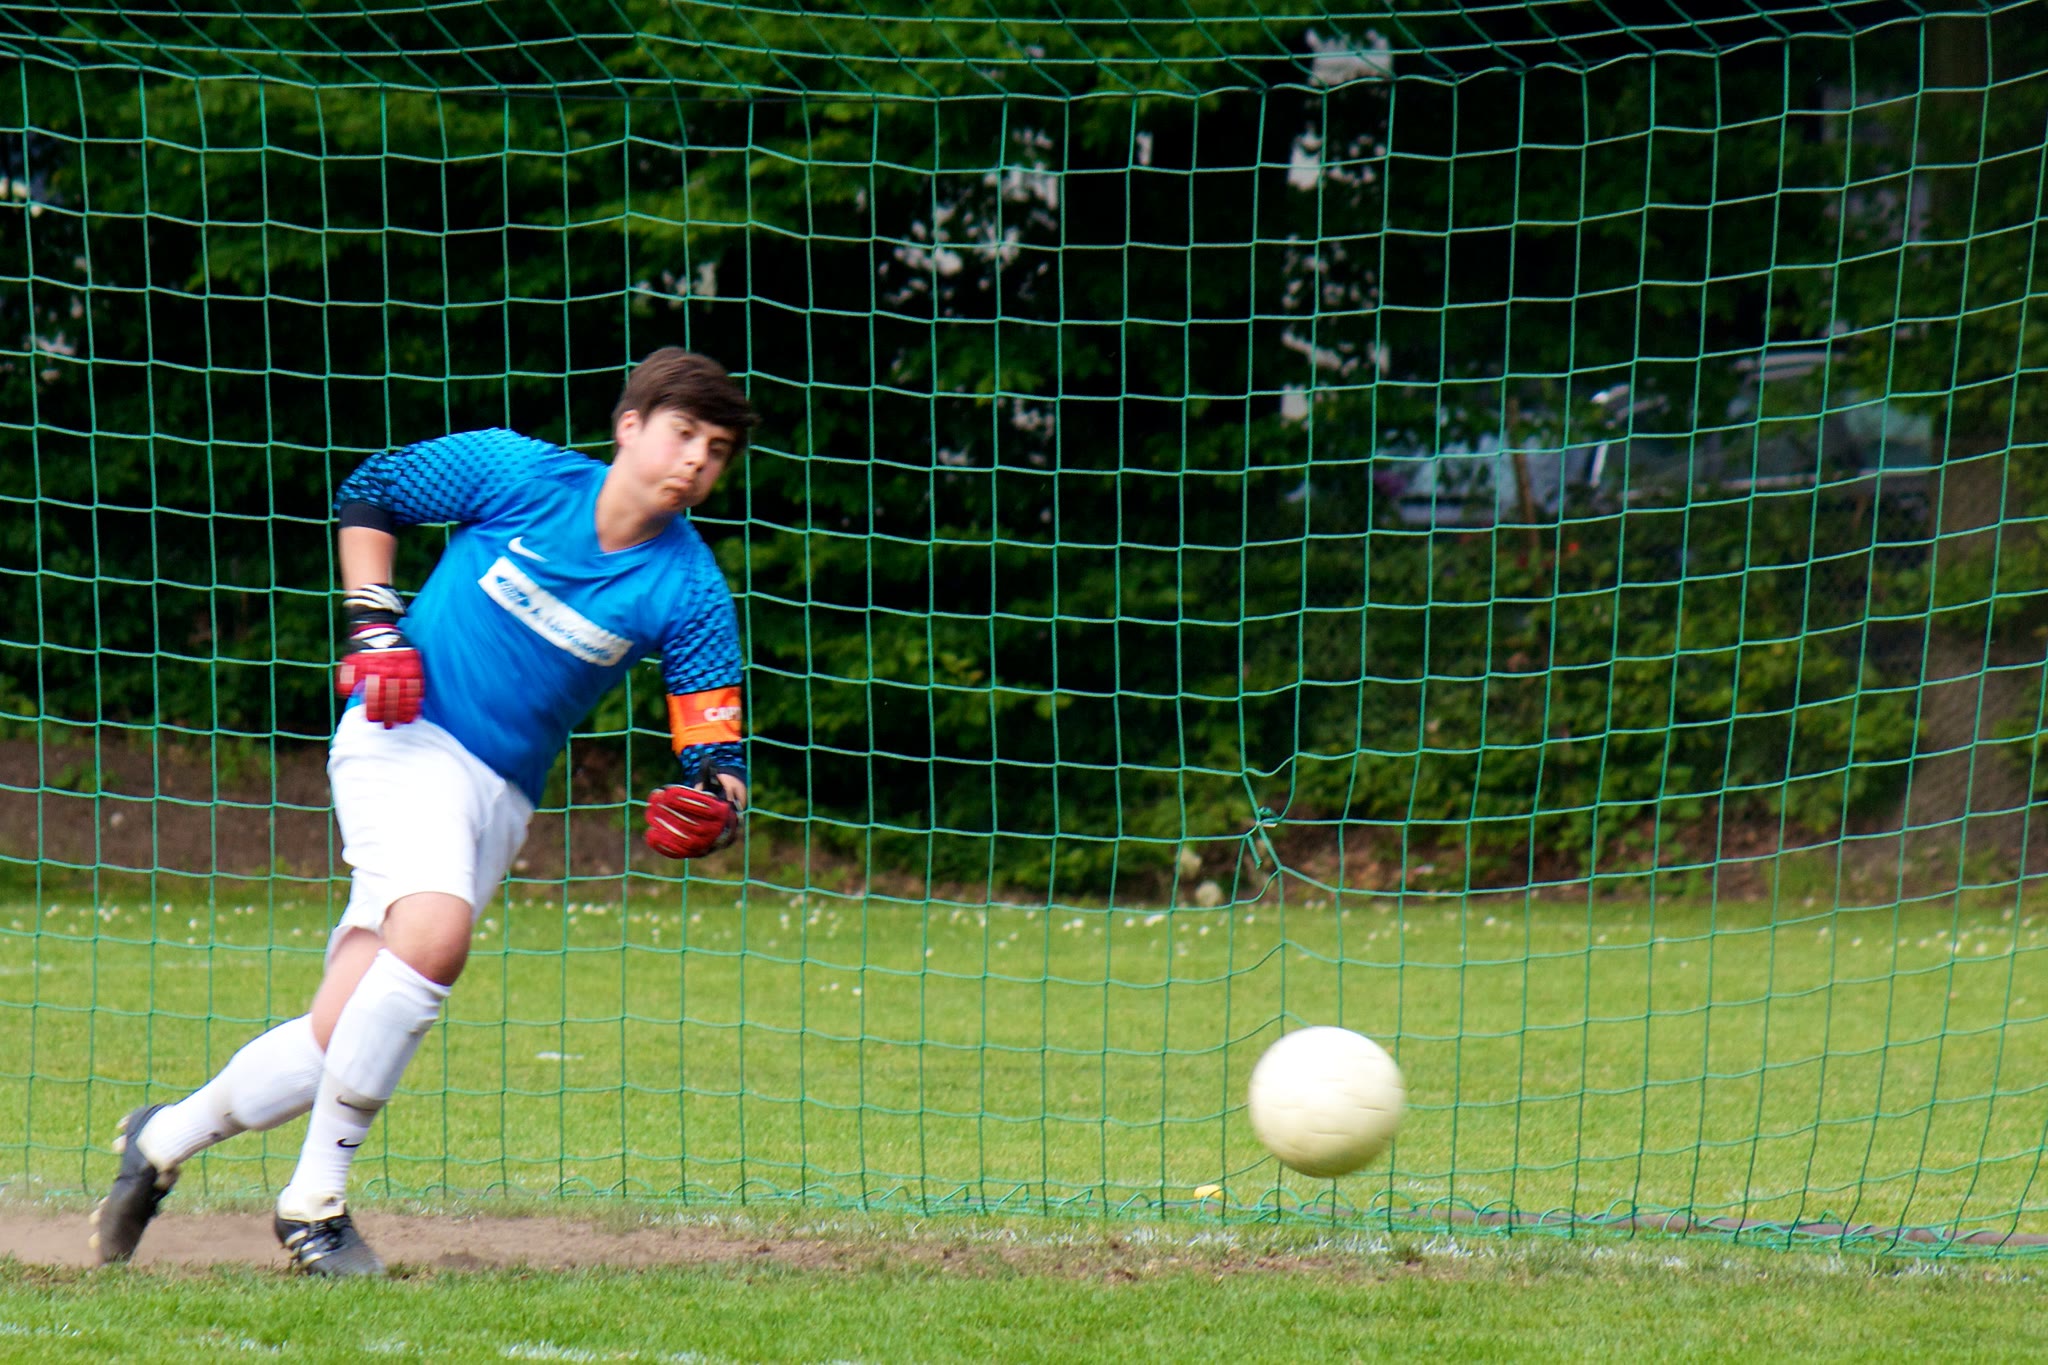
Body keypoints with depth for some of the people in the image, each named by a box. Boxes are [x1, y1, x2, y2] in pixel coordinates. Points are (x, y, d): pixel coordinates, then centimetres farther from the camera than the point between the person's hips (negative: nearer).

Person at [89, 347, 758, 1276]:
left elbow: (718, 762, -3)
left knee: (334, 1048, -6)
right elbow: (367, 493, 8)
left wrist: (709, 809, -25)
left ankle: (164, 1140, 21)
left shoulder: (689, 592, -3)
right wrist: (372, 627, -2)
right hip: (406, 737, -3)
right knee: (435, 932, -32)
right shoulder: (517, 472, -6)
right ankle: (315, 1199, -21)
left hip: (501, 796, 3)